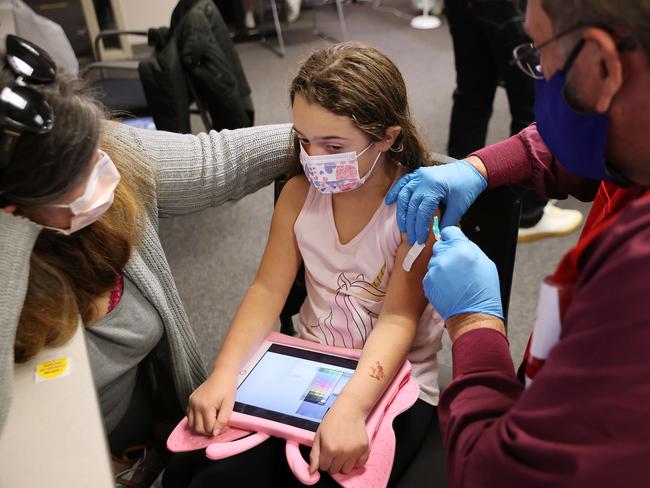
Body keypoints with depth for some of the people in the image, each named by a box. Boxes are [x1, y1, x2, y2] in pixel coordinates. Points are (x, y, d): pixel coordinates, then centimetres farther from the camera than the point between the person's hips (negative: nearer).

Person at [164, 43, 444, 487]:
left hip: (389, 383, -3)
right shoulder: (299, 193, -1)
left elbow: (398, 320, -22)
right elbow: (268, 290, -4)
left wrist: (351, 408, -38)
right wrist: (223, 375, -18)